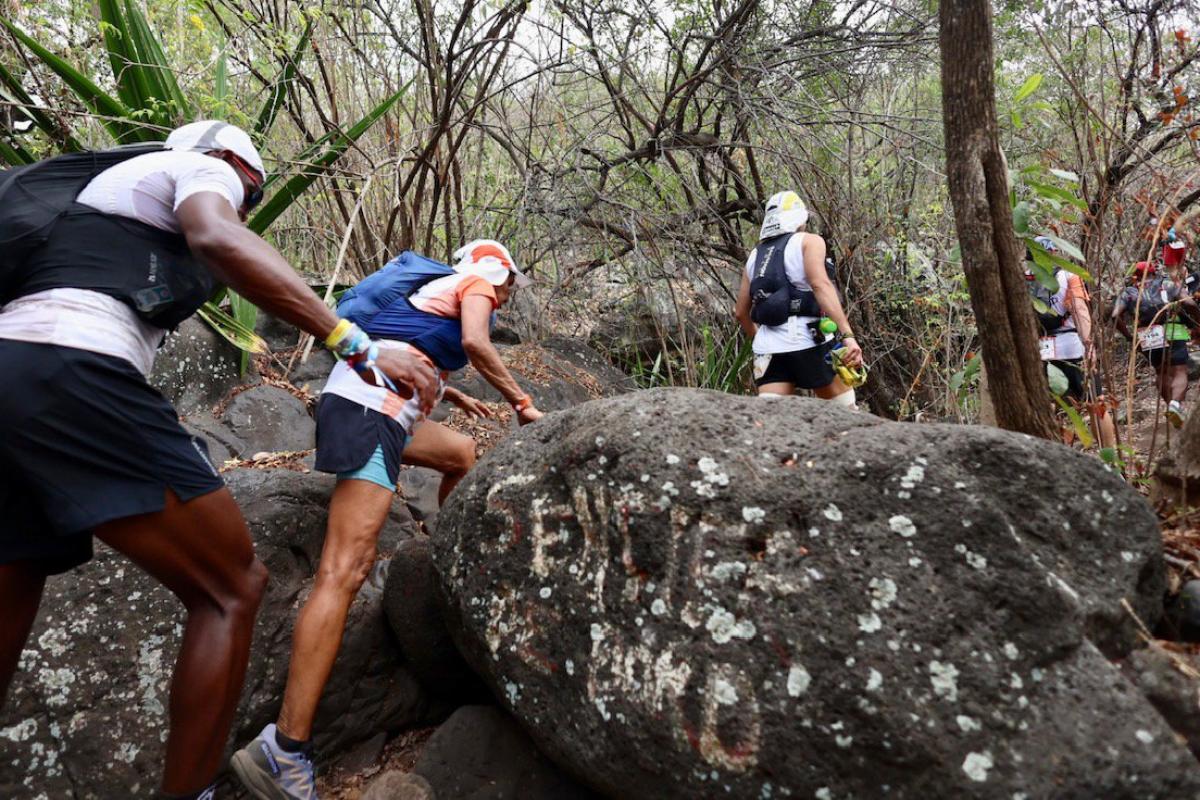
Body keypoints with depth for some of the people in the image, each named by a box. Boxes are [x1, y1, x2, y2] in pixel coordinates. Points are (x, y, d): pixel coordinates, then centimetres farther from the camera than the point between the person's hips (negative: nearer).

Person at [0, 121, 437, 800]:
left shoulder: (116, 183, 36)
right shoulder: (202, 167, 11)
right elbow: (219, 241, -15)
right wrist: (359, 346, -22)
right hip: (71, 377, -9)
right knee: (233, 589, -2)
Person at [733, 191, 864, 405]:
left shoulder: (755, 255, 20)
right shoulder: (809, 241, 4)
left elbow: (740, 312, 22)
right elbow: (820, 285, -14)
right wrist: (848, 336, -21)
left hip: (768, 349, 5)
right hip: (809, 340, -4)